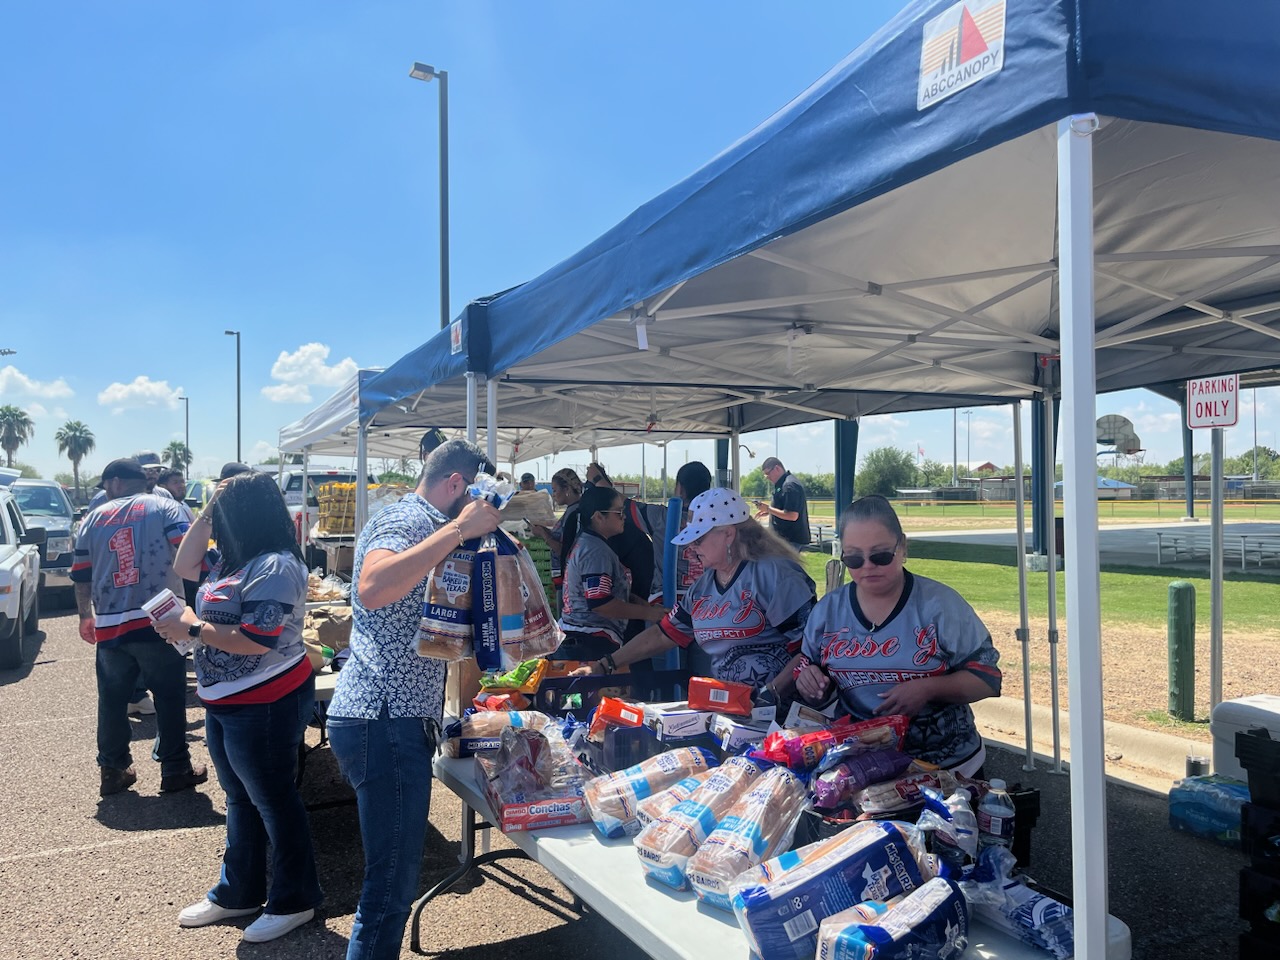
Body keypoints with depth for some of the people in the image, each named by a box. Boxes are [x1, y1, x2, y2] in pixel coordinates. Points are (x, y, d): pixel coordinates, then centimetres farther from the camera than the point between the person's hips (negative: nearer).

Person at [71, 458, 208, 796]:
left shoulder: (93, 519, 10)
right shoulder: (163, 507, 0)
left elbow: (82, 577, 12)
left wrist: (86, 616, 25)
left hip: (109, 626, 3)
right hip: (159, 622, -3)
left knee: (112, 701, 15)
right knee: (169, 698, 5)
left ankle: (113, 771, 23)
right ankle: (175, 769, 10)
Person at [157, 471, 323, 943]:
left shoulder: (275, 567, -23)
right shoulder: (234, 559, 7)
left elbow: (256, 641, -28)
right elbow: (184, 566, 17)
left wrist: (191, 628, -17)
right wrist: (205, 512, 6)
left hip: (266, 705, -10)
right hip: (225, 703, 10)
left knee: (273, 801, 4)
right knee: (240, 798, 21)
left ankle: (294, 900, 21)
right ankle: (238, 891, 37)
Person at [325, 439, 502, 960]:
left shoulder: (422, 524, 20)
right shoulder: (404, 520, -12)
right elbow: (372, 589, -35)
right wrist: (458, 529, -29)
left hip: (394, 720, 11)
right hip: (384, 721, -11)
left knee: (396, 872, 18)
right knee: (393, 881, -4)